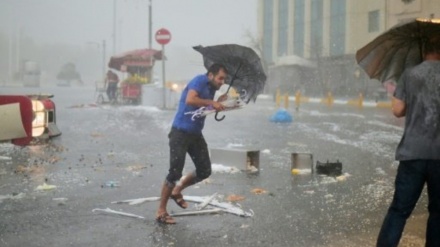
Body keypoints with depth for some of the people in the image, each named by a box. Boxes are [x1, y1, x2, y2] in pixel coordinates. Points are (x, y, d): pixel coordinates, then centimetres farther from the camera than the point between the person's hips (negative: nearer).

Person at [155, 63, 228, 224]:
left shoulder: (211, 88, 12)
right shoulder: (200, 81, -14)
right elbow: (190, 100, -31)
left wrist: (219, 102, 3)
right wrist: (211, 102, -23)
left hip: (196, 134, 9)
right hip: (180, 132, -9)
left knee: (205, 171, 7)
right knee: (175, 173, -9)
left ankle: (177, 191, 28)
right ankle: (161, 212, 2)